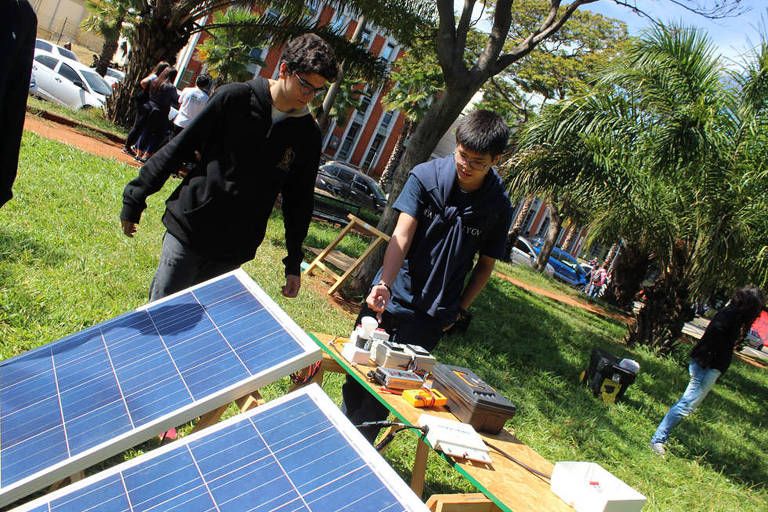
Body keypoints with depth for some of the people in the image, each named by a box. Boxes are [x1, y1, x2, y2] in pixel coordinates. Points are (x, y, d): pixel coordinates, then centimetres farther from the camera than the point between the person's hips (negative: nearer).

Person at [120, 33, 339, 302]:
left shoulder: (308, 135, 1)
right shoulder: (234, 98, -5)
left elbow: (298, 201, 9)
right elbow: (178, 149, 0)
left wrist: (294, 263, 7)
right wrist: (135, 199, 3)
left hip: (233, 253, 2)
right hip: (187, 231, -1)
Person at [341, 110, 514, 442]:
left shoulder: (498, 206, -5)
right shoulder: (426, 177, -9)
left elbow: (485, 264, 7)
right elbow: (402, 235, -16)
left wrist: (459, 310, 4)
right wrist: (385, 285, -30)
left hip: (431, 316, 0)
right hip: (389, 298, 1)